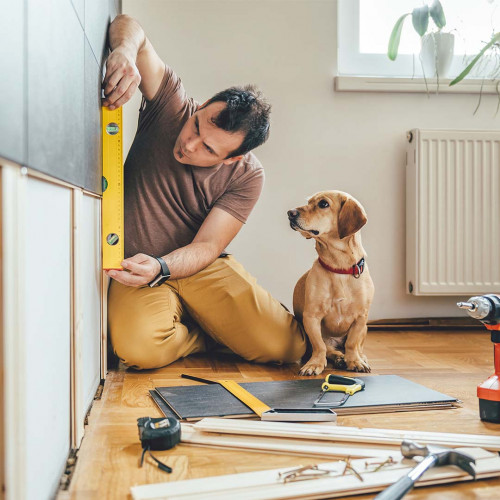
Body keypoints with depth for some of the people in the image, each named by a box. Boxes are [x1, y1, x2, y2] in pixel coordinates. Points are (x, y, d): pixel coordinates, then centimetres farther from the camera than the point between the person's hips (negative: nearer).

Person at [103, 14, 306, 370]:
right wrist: (126, 50, -38)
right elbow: (130, 27, -13)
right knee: (139, 348, -33)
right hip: (138, 267, 0)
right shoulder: (172, 106, -11)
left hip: (201, 267, 0)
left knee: (287, 346, -17)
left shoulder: (246, 176, -11)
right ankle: (207, 336, 3)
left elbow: (207, 246, -15)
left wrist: (159, 268, -35)